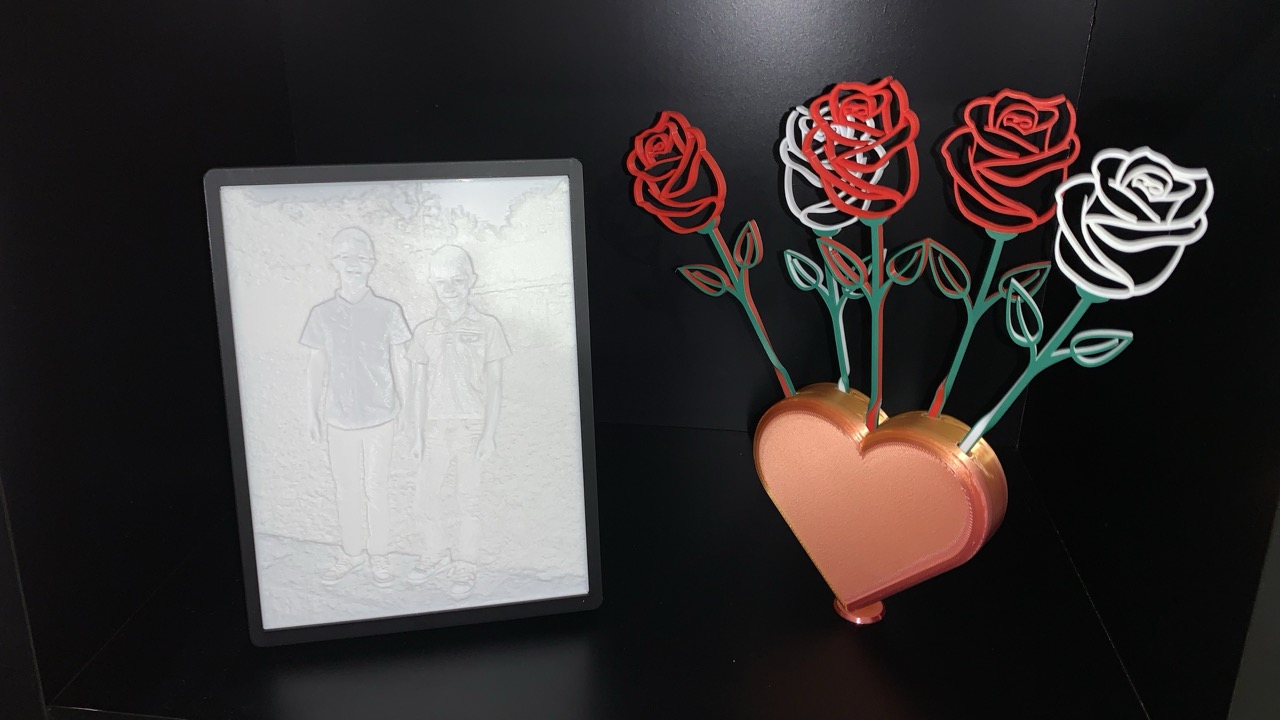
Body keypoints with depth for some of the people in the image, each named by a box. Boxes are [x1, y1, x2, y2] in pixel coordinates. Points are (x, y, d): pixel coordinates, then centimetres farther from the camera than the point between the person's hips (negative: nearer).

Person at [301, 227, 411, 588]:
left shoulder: (388, 312, -4)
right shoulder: (322, 314, 1)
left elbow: (398, 362, 3)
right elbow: (317, 366, 7)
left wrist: (403, 403, 1)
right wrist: (313, 412, 7)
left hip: (379, 417, -2)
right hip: (339, 419, 2)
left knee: (376, 490, 5)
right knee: (347, 489, 12)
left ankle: (379, 555, 22)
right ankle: (351, 552, 29)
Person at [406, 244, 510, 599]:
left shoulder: (487, 327, -4)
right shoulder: (425, 332, 5)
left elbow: (494, 385, -4)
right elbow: (420, 385, 7)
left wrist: (489, 433, -9)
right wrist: (419, 432, 3)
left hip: (471, 427, -3)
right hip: (435, 427, 3)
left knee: (467, 501, 6)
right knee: (424, 501, 7)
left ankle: (464, 567, 22)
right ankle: (437, 554, 31)